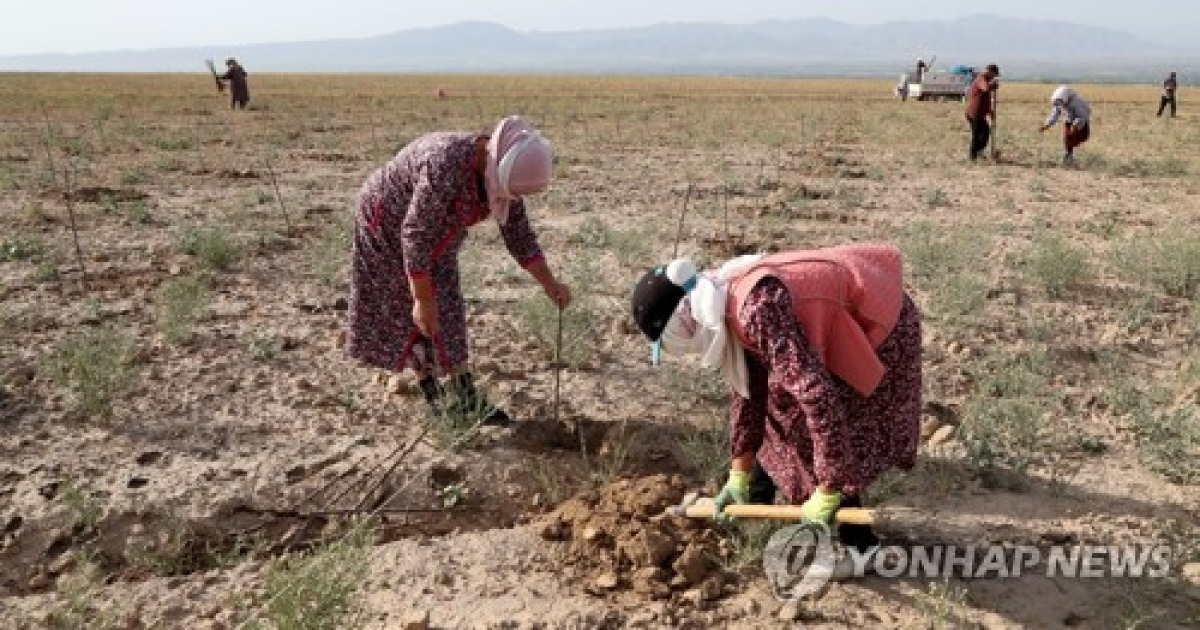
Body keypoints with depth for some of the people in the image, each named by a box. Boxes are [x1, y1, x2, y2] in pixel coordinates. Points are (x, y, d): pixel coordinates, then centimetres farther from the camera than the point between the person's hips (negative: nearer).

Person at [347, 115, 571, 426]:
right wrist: (423, 300, -31)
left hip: (434, 230, 7)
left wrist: (550, 283, -9)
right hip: (389, 224, -7)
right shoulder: (447, 166, -39)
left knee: (444, 308, 5)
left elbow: (519, 234, -4)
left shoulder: (500, 173, -14)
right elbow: (414, 236, -35)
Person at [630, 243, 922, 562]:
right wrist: (739, 475, 4)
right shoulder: (729, 306, -6)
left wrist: (827, 492, -33)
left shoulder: (759, 308, -36)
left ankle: (857, 545, 5)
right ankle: (757, 498, 36)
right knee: (776, 402, 16)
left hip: (880, 331, -9)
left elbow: (817, 395, -40)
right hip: (839, 324, 9)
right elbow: (746, 387, 4)